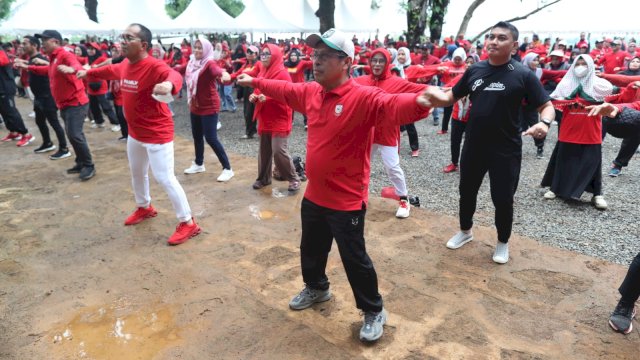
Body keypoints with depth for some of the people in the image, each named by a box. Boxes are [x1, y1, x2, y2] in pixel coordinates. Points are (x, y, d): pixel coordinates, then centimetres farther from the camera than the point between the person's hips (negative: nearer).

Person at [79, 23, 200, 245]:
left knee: (165, 178, -9)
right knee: (137, 173, 24)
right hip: (135, 133, 9)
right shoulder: (125, 65, 3)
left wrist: (169, 84, -69)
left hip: (157, 134, -9)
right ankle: (144, 208, 49)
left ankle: (188, 223, 3)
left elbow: (174, 75, -45)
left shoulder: (154, 66, -24)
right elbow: (111, 71, 26)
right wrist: (88, 72, 42)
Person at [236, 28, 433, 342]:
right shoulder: (310, 92, 2)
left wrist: (420, 101, -61)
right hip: (314, 195, 8)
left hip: (346, 201, -7)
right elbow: (285, 89, 21)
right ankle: (316, 288, 54)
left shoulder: (363, 98, -21)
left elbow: (392, 105, -40)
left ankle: (374, 311, 31)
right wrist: (255, 82, 33)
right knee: (311, 249, 26)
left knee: (354, 259, 7)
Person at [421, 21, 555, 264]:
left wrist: (545, 122, -30)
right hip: (473, 145, 4)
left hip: (506, 149, -4)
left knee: (502, 199, 6)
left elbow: (547, 106, -7)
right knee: (467, 191, 17)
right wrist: (432, 95, -15)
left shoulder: (523, 75, -8)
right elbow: (450, 97, 8)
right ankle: (465, 231, 41)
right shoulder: (474, 70, 3)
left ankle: (503, 243, 30)